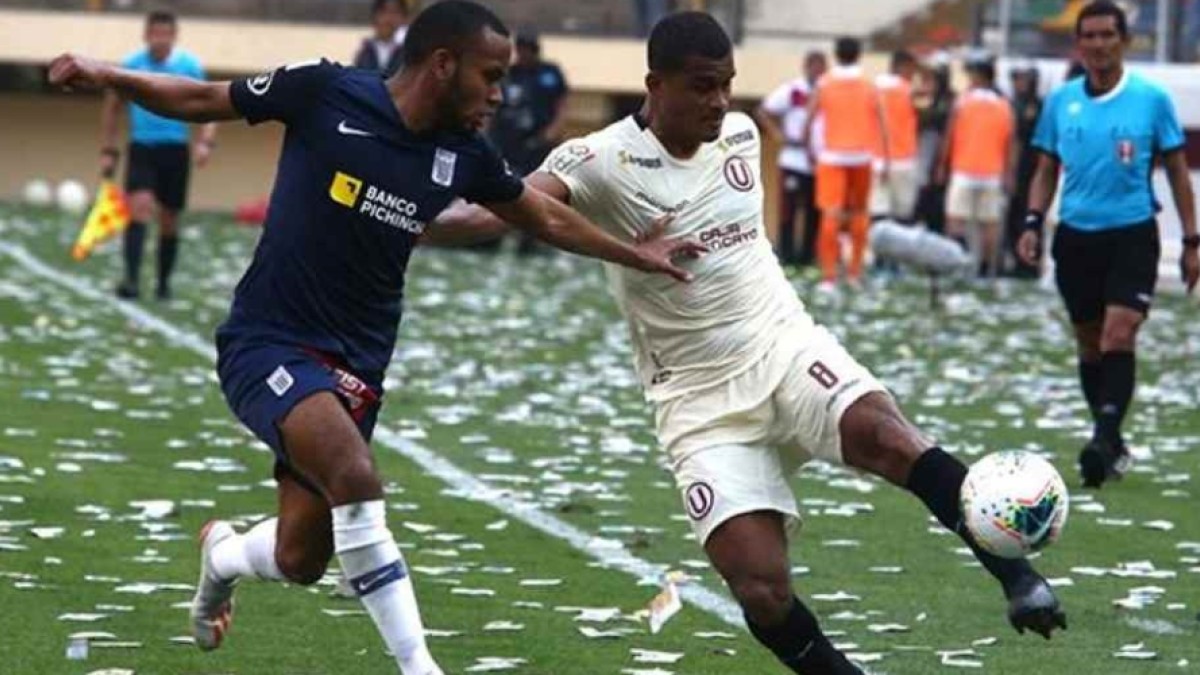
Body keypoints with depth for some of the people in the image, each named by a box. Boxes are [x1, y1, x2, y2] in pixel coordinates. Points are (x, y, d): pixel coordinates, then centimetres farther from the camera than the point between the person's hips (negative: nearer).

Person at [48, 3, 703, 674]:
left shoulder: (463, 154, 1)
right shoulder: (325, 92, -13)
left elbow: (548, 218, 18)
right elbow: (202, 100, -3)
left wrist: (634, 253, 17)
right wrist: (107, 76, -16)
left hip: (355, 363, 6)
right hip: (268, 344, -5)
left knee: (300, 561, 3)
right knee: (355, 474, -30)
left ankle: (224, 553, 40)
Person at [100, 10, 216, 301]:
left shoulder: (189, 66, -1)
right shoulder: (130, 65, 0)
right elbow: (111, 107, 11)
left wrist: (205, 142, -15)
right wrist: (108, 151, 8)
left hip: (175, 150, 1)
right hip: (141, 148, -1)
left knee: (169, 221, 7)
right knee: (140, 208, -20)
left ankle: (163, 282, 23)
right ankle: (132, 278, -27)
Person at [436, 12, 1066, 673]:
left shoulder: (740, 134, 3)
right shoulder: (602, 161, -15)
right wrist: (439, 216, -53)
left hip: (783, 345, 3)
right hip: (700, 401, -3)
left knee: (885, 435, -30)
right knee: (761, 592, -15)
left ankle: (1018, 579, -23)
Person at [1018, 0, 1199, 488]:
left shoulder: (1152, 99, -2)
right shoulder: (1060, 101, 6)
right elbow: (1046, 170, 14)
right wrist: (1033, 223, -1)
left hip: (1132, 234, -4)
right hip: (1076, 236, 4)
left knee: (1119, 336, -17)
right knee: (1089, 345, 9)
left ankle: (1105, 439, -23)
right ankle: (1113, 445, 21)